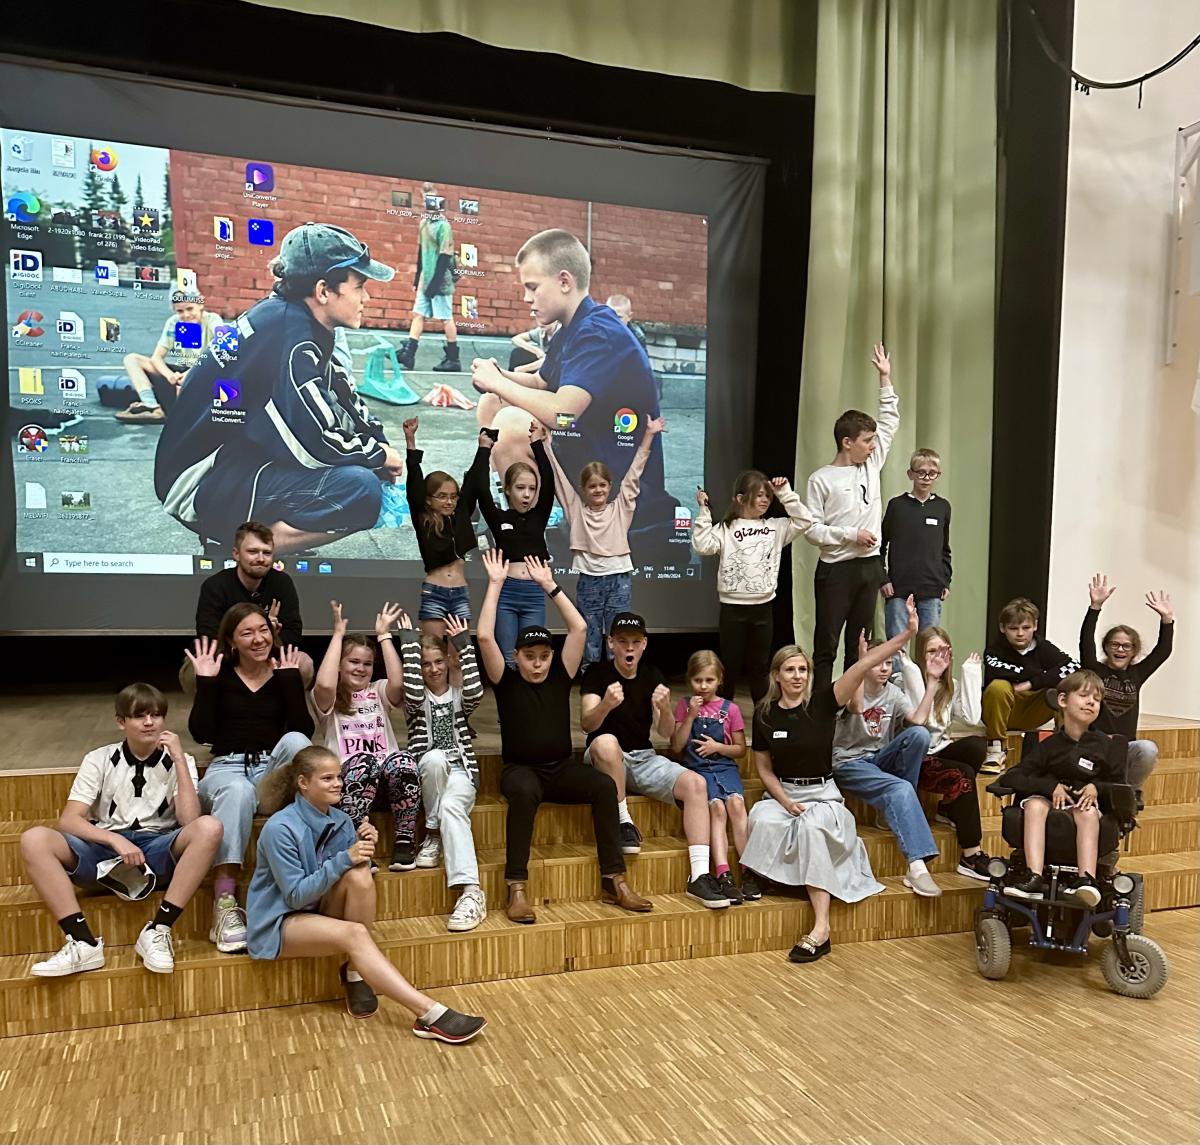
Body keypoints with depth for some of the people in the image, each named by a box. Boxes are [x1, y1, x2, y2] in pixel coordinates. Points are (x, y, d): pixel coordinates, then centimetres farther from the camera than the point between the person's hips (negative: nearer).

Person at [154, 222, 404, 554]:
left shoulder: (288, 316, 5)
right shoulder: (289, 334, -22)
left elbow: (345, 398, 15)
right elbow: (317, 444, -24)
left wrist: (381, 447, 5)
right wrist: (380, 454, -8)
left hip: (237, 455, 10)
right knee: (361, 490, -25)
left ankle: (251, 526, 9)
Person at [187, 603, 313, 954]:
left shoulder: (286, 672, 11)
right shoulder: (220, 675, 9)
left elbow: (304, 731, -4)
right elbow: (202, 734, -3)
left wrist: (290, 678, -5)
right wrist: (205, 681, -6)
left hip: (275, 769, 2)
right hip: (227, 769, -2)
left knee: (294, 740, -32)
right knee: (237, 791, -39)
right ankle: (225, 902, -46)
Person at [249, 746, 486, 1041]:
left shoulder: (340, 820, -1)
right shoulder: (280, 828, -20)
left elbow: (355, 874, -1)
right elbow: (295, 896, -22)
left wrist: (363, 849, -20)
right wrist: (344, 859, -29)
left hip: (320, 909, 6)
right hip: (279, 923, -6)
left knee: (360, 875, -28)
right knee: (355, 933, -33)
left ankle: (355, 973, -16)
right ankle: (429, 1014, -40)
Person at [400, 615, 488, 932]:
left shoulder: (459, 698, 14)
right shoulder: (416, 702, 12)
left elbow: (475, 691, -11)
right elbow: (414, 693, -15)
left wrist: (464, 644, -11)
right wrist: (409, 643, -12)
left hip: (460, 772, 0)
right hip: (426, 775, 0)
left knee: (450, 806, -37)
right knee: (435, 757, -38)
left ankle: (471, 891, -48)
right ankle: (434, 833, -20)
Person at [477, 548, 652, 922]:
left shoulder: (560, 677, 7)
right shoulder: (507, 681, 1)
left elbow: (579, 628, 1)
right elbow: (485, 636, -12)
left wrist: (549, 585, 3)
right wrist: (496, 583, -7)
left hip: (563, 768, 3)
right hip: (521, 769, -3)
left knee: (604, 785, -26)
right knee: (524, 791, -38)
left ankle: (613, 881, -22)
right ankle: (516, 888, -36)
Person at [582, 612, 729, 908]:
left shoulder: (652, 677, 6)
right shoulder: (597, 673, -5)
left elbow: (666, 733, -2)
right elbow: (587, 723, -19)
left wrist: (665, 709, -25)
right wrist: (606, 704, -42)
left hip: (644, 758, 4)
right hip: (606, 761, -4)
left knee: (696, 784, -21)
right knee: (606, 741, -39)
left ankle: (699, 876, -22)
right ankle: (624, 823, -20)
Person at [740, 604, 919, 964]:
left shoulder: (822, 701, -7)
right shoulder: (765, 714, -1)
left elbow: (863, 667, -19)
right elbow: (764, 769, 6)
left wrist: (906, 635, -30)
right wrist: (785, 802, -11)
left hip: (822, 794, -1)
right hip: (781, 793, 2)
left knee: (811, 825, -34)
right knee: (764, 821, -34)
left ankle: (821, 926, -35)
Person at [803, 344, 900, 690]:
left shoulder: (872, 465, 8)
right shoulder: (821, 479, -8)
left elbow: (890, 423, 14)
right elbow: (812, 529, -11)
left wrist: (885, 379, 12)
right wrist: (851, 535, -16)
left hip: (869, 566, 6)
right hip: (836, 569, -6)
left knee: (860, 642, 12)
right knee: (826, 643, 0)